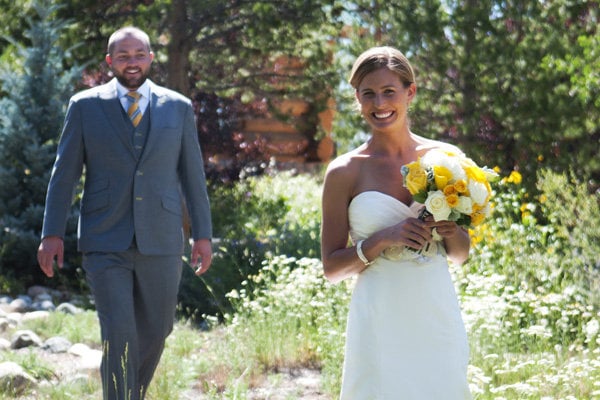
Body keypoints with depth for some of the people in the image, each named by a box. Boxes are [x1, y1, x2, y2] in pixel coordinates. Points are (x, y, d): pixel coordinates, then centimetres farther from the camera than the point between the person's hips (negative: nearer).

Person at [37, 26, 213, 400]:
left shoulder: (179, 107, 6)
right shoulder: (85, 106, 2)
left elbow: (193, 175, 9)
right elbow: (64, 173, 2)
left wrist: (203, 234, 6)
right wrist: (52, 233, -4)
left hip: (161, 242, 2)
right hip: (106, 243, -2)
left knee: (155, 333, 12)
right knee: (119, 335, -11)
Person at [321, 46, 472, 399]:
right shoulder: (345, 172, -2)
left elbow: (461, 254, 14)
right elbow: (331, 267, -1)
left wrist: (451, 231, -7)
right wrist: (382, 240, -15)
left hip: (438, 317, 3)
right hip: (381, 326, -2)